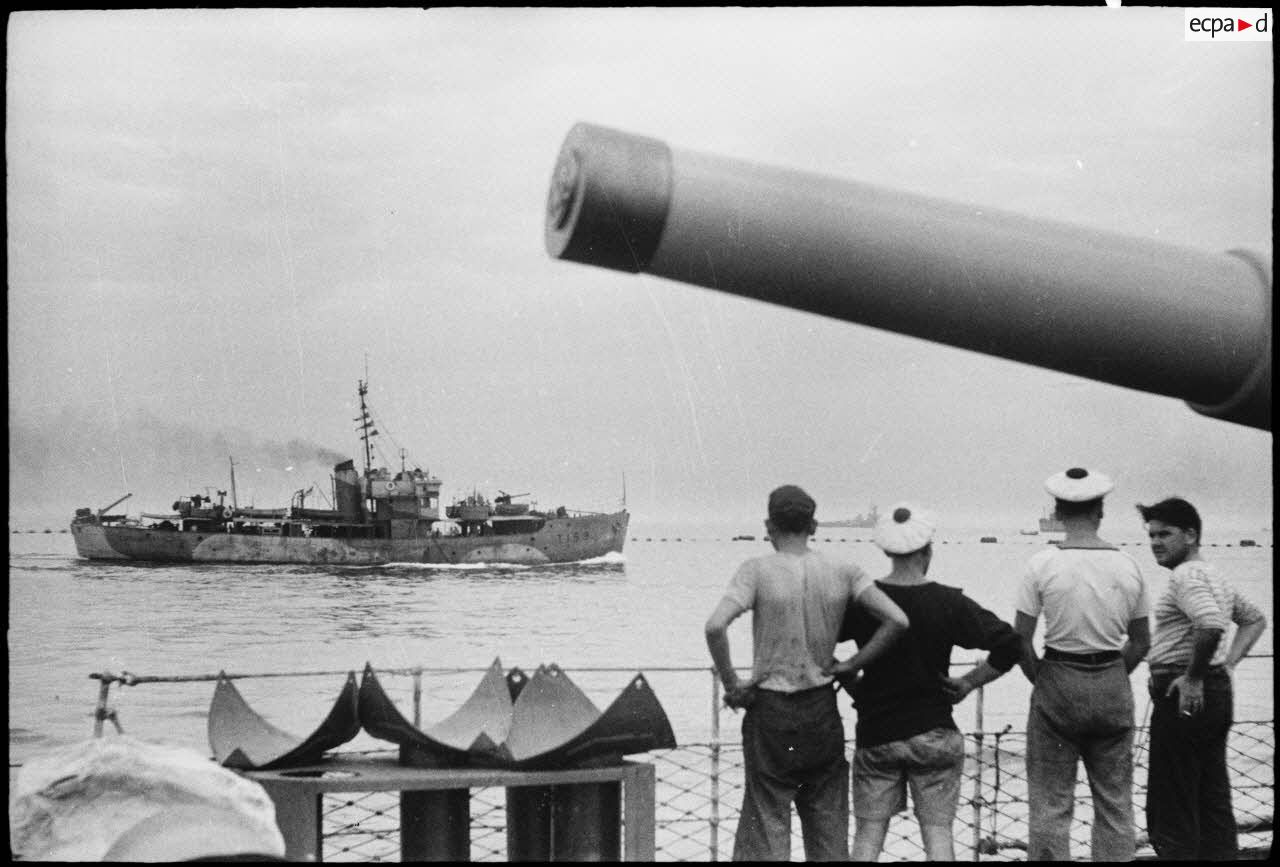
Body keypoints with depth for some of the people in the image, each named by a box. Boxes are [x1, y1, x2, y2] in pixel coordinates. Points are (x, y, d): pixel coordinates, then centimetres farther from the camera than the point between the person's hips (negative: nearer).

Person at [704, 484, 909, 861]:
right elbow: (897, 620, -7)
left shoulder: (758, 570, -10)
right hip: (823, 710, 3)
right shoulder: (841, 572, 0)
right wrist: (851, 665, 0)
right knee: (829, 831, 13)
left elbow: (715, 627, -23)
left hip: (770, 710, -3)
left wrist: (731, 684, -11)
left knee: (766, 824, 4)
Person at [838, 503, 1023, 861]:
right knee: (937, 833, 5)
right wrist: (968, 683, 0)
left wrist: (848, 682, 7)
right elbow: (1009, 645, -10)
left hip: (875, 734, 1)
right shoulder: (948, 603, -8)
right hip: (934, 734, -1)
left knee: (868, 834, 8)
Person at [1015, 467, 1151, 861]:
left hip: (1058, 682, -3)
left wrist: (1041, 680, 7)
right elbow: (1141, 643, 7)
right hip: (1114, 688, 3)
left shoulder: (1042, 565, -8)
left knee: (1050, 802, 4)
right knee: (1115, 802, 12)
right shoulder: (1127, 566, 1)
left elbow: (1021, 640, -7)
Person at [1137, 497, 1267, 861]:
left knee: (1171, 808, -6)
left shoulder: (1186, 575, -14)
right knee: (1214, 800, 12)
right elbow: (1255, 619, 30)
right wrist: (1228, 663, 19)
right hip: (1217, 692, 10)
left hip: (1183, 695, -10)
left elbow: (1211, 625, -31)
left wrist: (1193, 677, -21)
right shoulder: (1214, 575, 17)